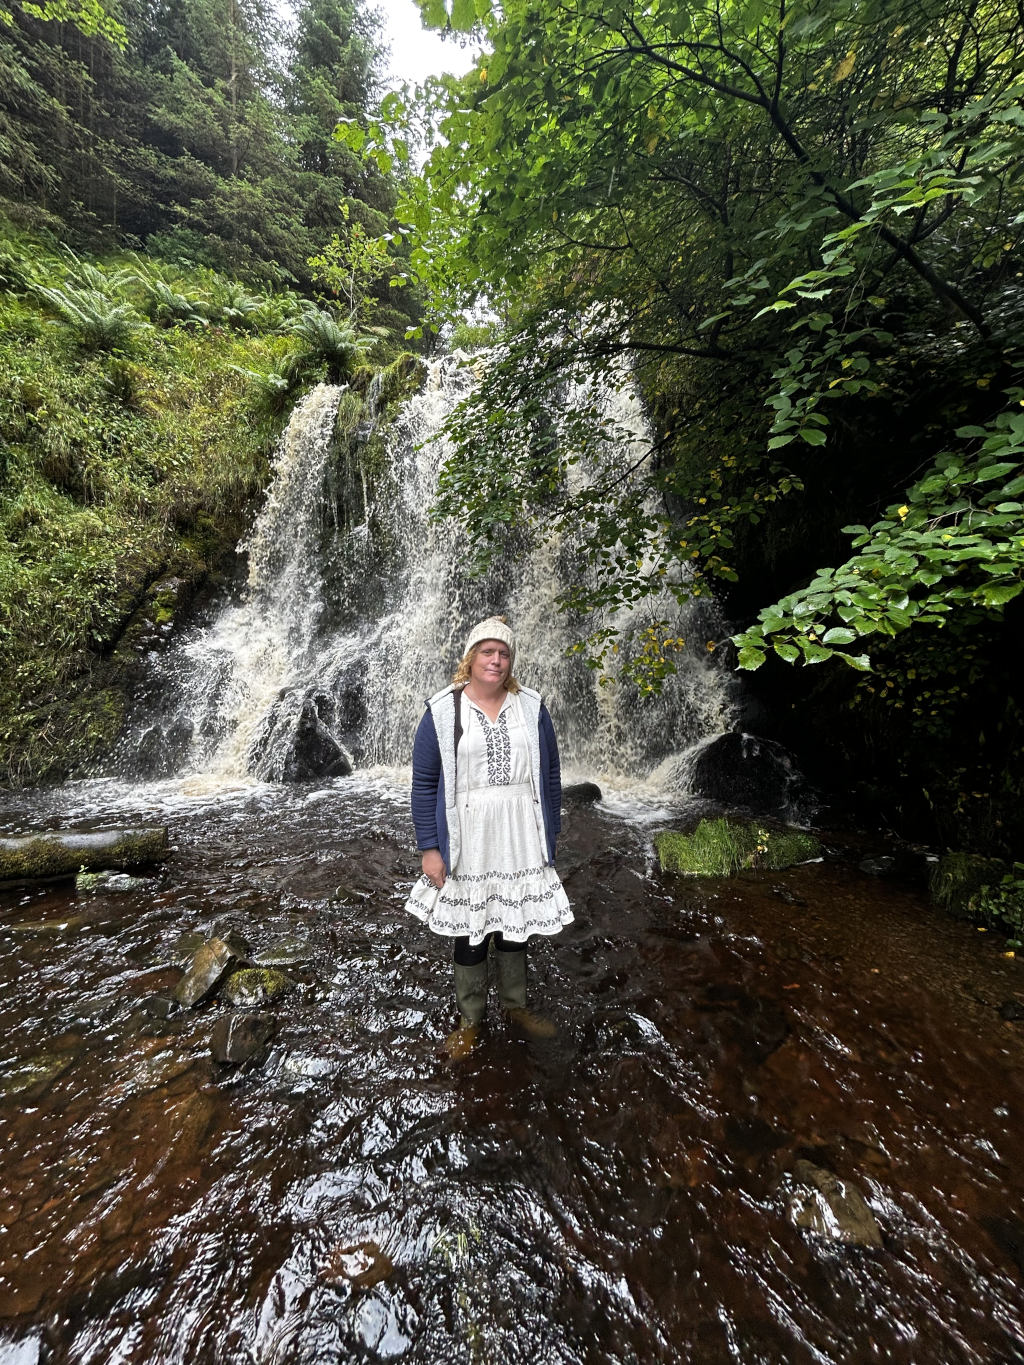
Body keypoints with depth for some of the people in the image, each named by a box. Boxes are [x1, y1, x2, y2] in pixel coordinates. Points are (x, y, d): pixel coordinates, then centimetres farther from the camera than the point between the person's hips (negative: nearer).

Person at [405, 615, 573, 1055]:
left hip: (521, 844, 2)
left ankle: (516, 1005, 43)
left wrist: (550, 839, 5)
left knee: (515, 927, 18)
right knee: (469, 933, 14)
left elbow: (550, 776, 5)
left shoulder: (532, 707, 0)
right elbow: (424, 783, -4)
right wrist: (429, 847, -7)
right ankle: (469, 1019, 38)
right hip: (467, 846, -2)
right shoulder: (442, 711, -6)